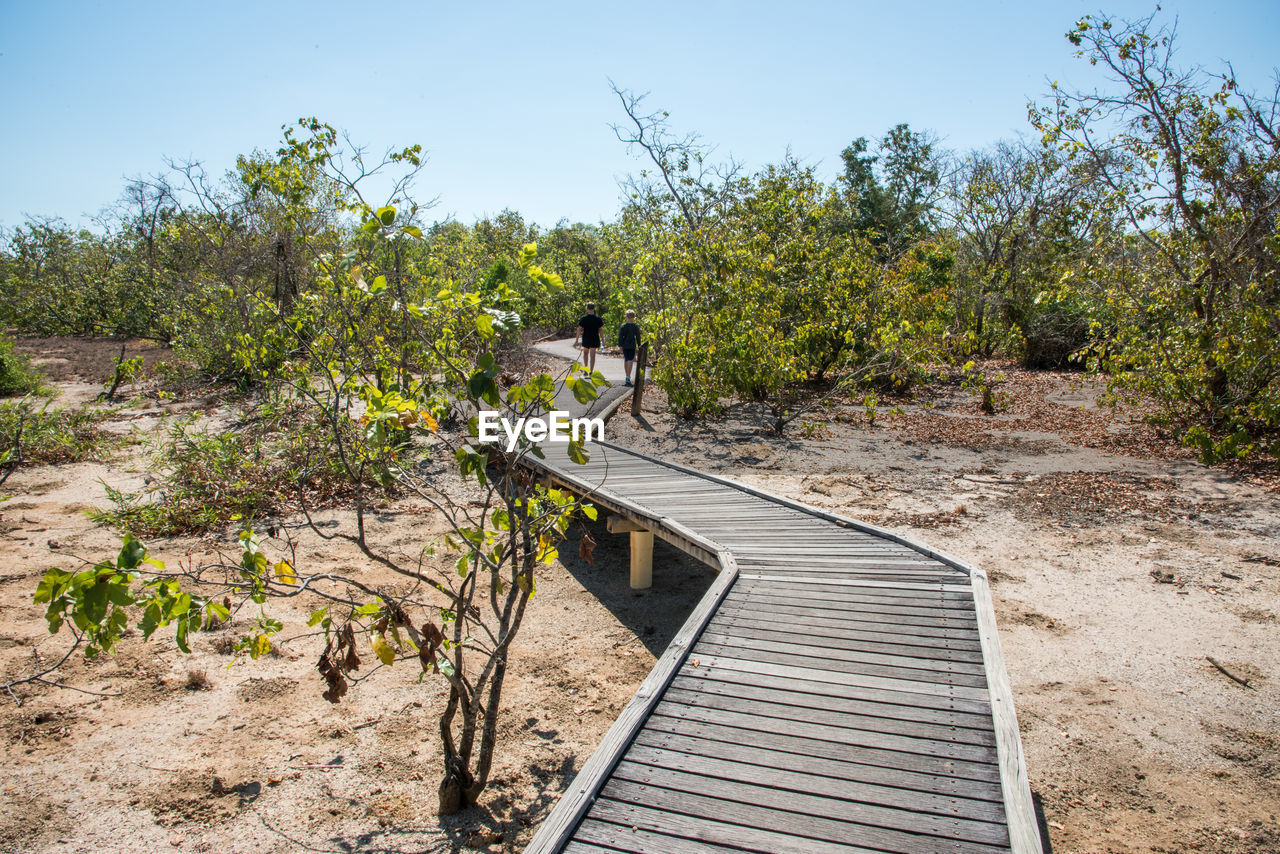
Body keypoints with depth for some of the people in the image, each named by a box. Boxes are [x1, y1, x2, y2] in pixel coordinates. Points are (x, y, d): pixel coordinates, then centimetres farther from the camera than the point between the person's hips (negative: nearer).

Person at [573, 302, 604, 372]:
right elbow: (600, 330, -1)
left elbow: (579, 329, -7)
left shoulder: (583, 318, -7)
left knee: (585, 353, 22)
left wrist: (576, 340, -2)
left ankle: (586, 369, 20)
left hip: (585, 339, 0)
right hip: (595, 339, 0)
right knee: (592, 355, 1)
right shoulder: (598, 318, -4)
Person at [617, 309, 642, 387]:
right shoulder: (636, 326, -4)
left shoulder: (623, 326, -4)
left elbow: (620, 336, -5)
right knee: (630, 361, -3)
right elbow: (638, 337, 3)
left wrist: (620, 345, 0)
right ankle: (628, 377, -14)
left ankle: (627, 376, 27)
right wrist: (639, 345, 13)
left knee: (625, 360, 15)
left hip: (625, 346, 1)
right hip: (632, 346, -1)